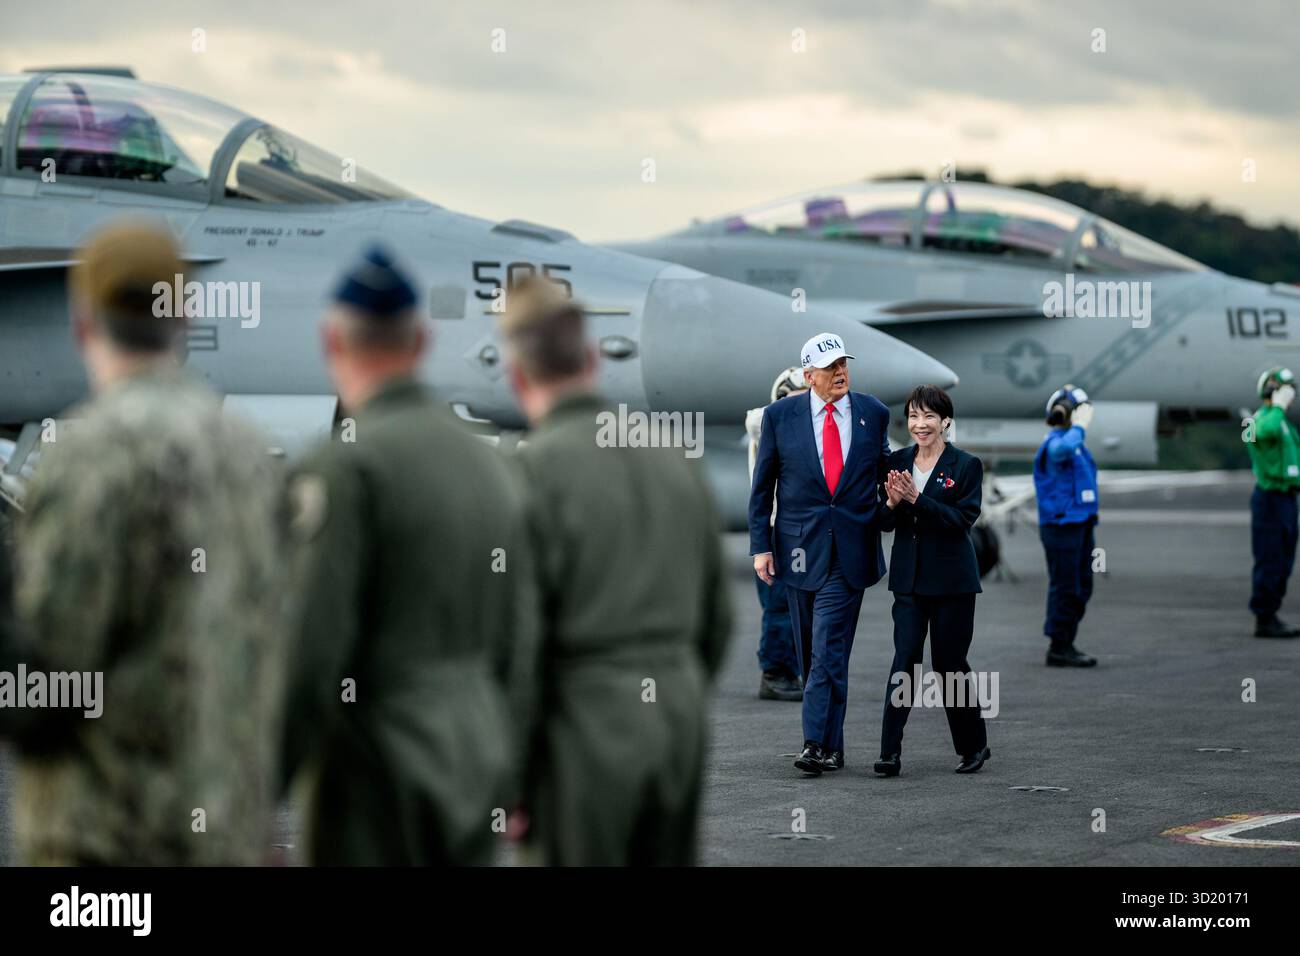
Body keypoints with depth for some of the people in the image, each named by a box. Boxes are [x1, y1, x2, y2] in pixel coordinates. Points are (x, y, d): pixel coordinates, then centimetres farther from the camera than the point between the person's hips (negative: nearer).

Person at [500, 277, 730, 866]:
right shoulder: (675, 456, 8)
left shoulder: (533, 469, -11)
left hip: (585, 727, -6)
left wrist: (511, 779, -6)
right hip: (681, 711, 6)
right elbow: (717, 616, 13)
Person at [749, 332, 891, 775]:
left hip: (850, 551, -1)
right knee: (811, 652, 8)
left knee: (828, 649, -11)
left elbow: (883, 473, 17)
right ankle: (831, 745, 18)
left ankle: (817, 743, -14)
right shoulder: (780, 415, 1)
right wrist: (761, 545, -1)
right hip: (800, 549, 1)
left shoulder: (873, 414, 3)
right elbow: (762, 485, 4)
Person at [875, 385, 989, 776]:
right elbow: (885, 524, 7)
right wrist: (892, 503, -15)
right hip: (909, 578, 3)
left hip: (951, 579, -3)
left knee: (949, 661, 4)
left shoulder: (966, 465, -6)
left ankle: (974, 745, 23)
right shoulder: (897, 462, 6)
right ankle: (890, 752, -10)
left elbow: (964, 519, -16)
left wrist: (916, 499, -25)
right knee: (905, 659, -6)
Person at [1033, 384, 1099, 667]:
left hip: (1079, 524, 10)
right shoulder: (1054, 442, -13)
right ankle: (1058, 648, 0)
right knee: (1065, 588, -6)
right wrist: (1079, 427, -24)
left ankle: (1067, 645, 19)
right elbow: (1064, 450, -39)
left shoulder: (1075, 442, 17)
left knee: (1081, 588, 12)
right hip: (1061, 524, -10)